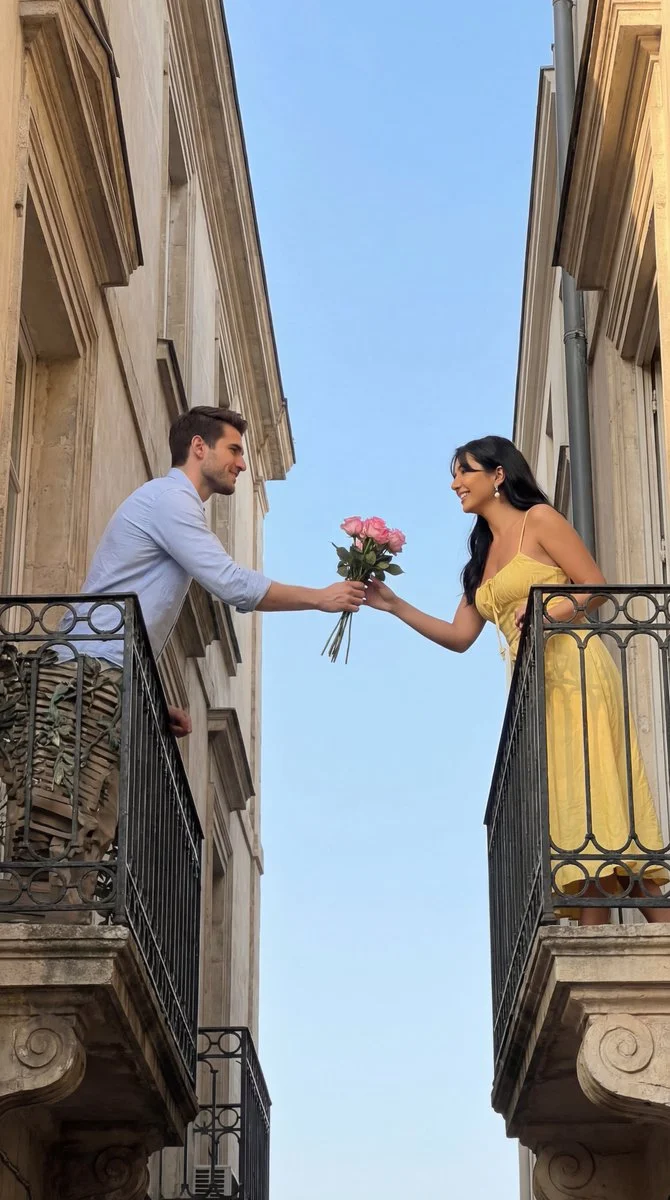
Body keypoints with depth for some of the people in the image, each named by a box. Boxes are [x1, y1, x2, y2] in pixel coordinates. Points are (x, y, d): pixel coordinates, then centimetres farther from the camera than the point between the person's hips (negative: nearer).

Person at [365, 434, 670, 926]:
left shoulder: (539, 519, 2)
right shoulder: (483, 557, 23)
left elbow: (596, 586, -5)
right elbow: (460, 636, 18)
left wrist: (550, 613, -21)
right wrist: (394, 606, 11)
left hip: (574, 671, -7)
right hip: (534, 684, 7)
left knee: (591, 793, -15)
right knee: (567, 807, -2)